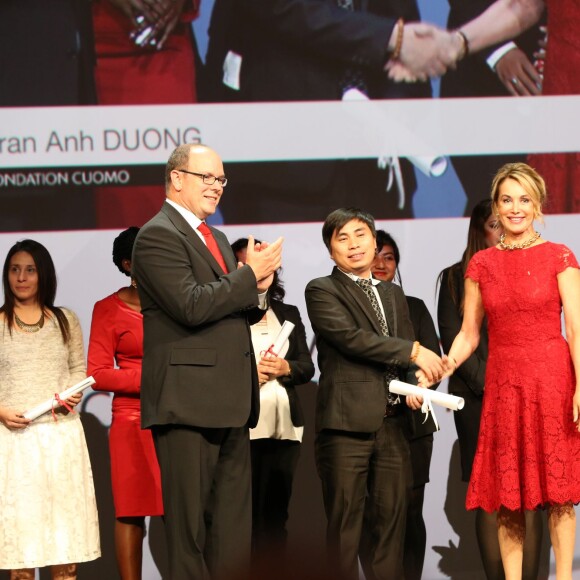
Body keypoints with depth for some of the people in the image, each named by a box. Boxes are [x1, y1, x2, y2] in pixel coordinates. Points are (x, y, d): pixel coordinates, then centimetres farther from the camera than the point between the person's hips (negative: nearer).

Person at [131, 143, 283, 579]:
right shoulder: (159, 235, -9)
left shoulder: (216, 238, 20)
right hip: (188, 401, -9)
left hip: (228, 401, 9)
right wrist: (250, 275, -12)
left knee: (233, 523, 11)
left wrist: (258, 291, 1)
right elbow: (192, 306, -20)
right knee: (190, 521, -5)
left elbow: (239, 313, 22)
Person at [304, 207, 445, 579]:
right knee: (345, 524, -4)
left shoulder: (394, 295, 21)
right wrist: (413, 351, -13)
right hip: (347, 423, -6)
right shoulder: (321, 291, 1)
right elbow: (351, 338, -13)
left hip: (392, 423, 6)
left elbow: (408, 358, 19)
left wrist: (414, 385, -4)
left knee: (392, 520, 5)